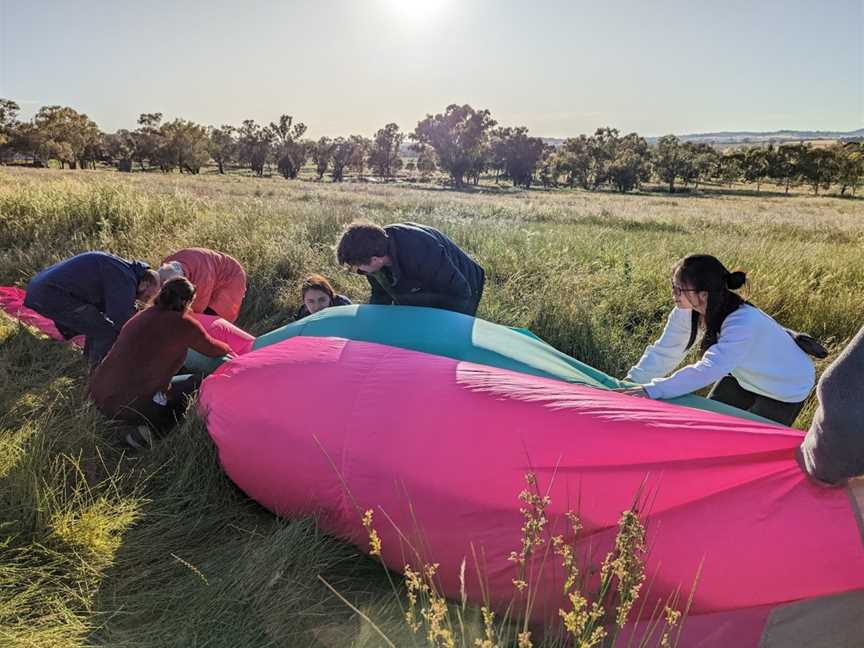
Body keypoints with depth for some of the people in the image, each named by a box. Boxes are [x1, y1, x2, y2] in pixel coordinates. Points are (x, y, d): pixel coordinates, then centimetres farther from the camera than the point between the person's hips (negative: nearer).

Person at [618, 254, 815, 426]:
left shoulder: (743, 323, -41)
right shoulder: (686, 311, -21)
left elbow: (707, 370, -50)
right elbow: (664, 351, -18)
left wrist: (652, 390, -57)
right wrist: (633, 382, -32)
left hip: (787, 387, -6)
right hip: (744, 377, 6)